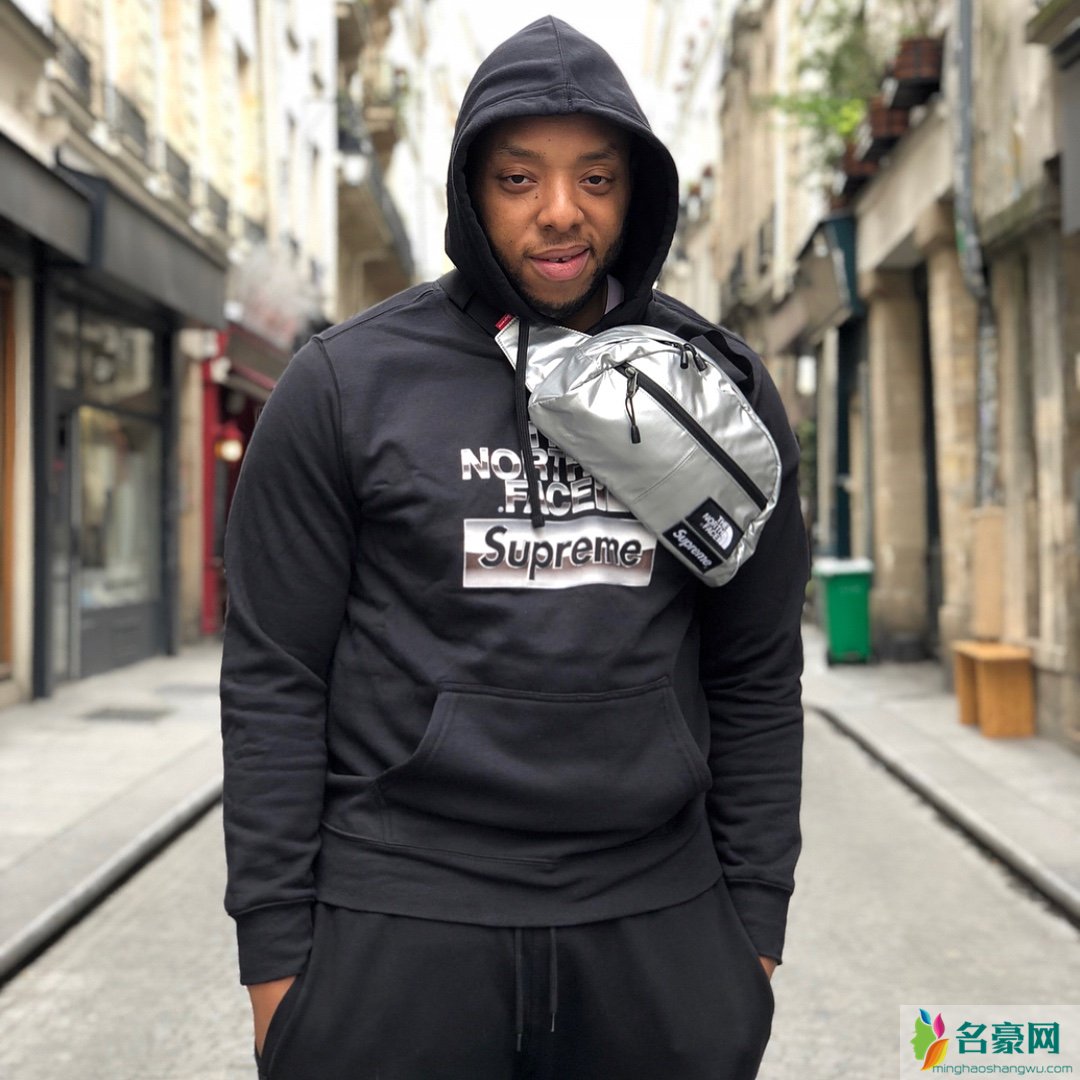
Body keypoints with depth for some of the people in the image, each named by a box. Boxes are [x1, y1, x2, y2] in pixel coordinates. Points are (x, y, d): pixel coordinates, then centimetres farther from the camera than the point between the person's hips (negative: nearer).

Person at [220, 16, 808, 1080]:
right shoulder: (347, 383, -2)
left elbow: (755, 674, 8)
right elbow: (274, 678, -2)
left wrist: (754, 917, 6)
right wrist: (275, 947, -4)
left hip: (657, 919, 2)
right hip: (397, 918, -1)